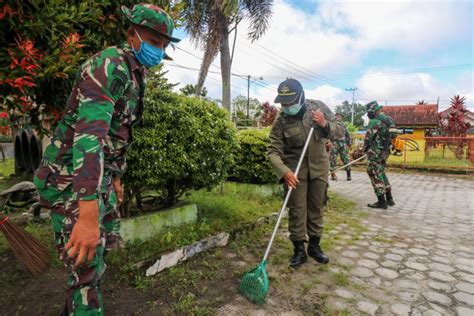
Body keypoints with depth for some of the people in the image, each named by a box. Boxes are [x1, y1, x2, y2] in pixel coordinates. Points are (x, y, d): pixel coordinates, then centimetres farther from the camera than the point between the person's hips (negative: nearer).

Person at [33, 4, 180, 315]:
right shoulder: (110, 65, -21)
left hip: (100, 174, 10)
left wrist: (117, 178, 22)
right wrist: (88, 215, -41)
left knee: (106, 242, 21)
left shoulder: (136, 77, 11)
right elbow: (89, 133, -35)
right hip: (71, 174, -10)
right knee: (86, 262, -4)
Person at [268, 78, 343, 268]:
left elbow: (339, 133, 0)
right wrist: (284, 172, -33)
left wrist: (325, 124, -21)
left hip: (318, 167, 3)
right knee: (297, 210, 0)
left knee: (316, 208, 11)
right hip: (295, 170, -2)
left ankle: (314, 246, 28)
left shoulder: (318, 107, -5)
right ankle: (299, 250, 15)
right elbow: (273, 151, -17)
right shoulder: (281, 121, -13)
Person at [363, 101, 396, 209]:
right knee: (381, 173, 19)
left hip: (375, 152, -9)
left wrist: (365, 148, 2)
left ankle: (381, 202, 2)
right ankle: (389, 198, 24)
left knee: (375, 175, -1)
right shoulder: (389, 120, 11)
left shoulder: (375, 121, -17)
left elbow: (368, 137, -15)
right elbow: (391, 136, 16)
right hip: (385, 151, 9)